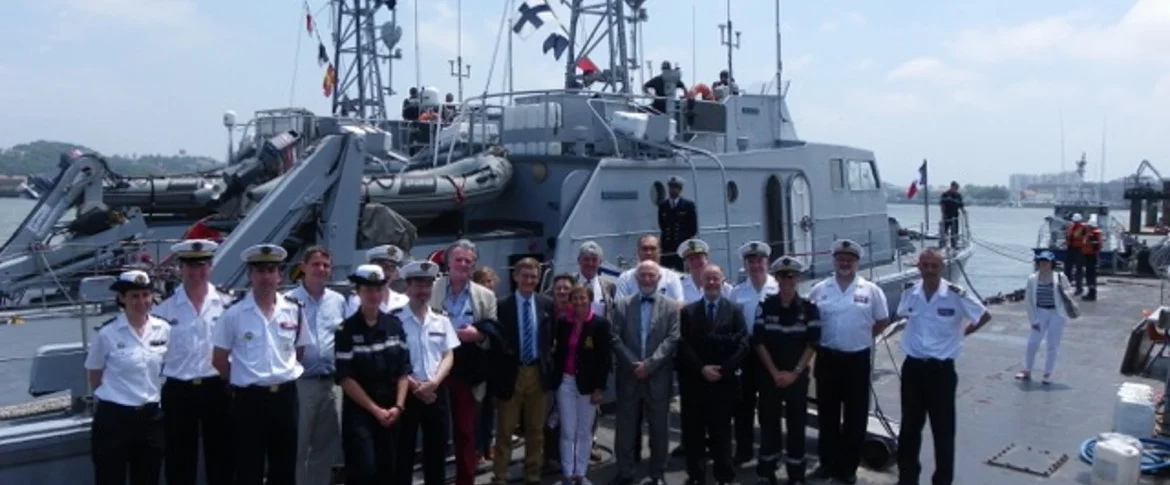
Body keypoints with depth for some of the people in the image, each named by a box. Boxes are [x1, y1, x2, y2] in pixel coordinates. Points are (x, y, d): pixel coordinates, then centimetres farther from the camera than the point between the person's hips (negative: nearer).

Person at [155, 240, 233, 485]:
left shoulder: (227, 305, -1)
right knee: (179, 463, 11)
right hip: (178, 392, 0)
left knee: (220, 458, 11)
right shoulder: (165, 309, -1)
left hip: (217, 389, 0)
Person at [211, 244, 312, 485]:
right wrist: (240, 381, 3)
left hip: (285, 397, 3)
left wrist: (284, 374, 7)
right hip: (249, 399, -3)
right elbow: (218, 358, 1)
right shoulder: (234, 313, -6)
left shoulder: (294, 311, 2)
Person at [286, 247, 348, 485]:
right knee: (298, 446, 4)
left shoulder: (339, 301, 9)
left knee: (327, 445, 14)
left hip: (332, 382, 5)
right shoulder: (289, 301, -5)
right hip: (301, 382, -4)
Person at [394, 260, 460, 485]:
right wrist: (415, 386, -13)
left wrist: (434, 382, -11)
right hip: (407, 393, -4)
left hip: (437, 393, 4)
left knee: (436, 452, 12)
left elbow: (448, 356, 5)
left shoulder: (442, 321, 7)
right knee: (403, 453, 4)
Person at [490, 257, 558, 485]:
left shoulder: (547, 304, 3)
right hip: (511, 373, -3)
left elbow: (553, 336, 11)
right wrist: (497, 372, -9)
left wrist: (547, 361, 2)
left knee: (536, 429, 14)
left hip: (538, 373, 3)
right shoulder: (502, 305, -8)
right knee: (505, 429, 7)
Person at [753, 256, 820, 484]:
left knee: (796, 423, 4)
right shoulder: (765, 306, -2)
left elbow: (812, 343, -4)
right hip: (769, 375, 1)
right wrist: (775, 372, -8)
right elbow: (758, 342, -3)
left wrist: (795, 372, -10)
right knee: (769, 421, 6)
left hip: (797, 375, 0)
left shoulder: (809, 308, -3)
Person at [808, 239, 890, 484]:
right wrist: (818, 342, 3)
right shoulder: (819, 290, 1)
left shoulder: (870, 290, -2)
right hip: (827, 358, 1)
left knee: (855, 416, 7)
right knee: (827, 414, 11)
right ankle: (828, 462, 23)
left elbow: (882, 321, 6)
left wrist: (861, 336, 3)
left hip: (857, 360, -1)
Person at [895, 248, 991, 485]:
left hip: (941, 369, -3)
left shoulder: (957, 294, -13)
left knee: (943, 430, 7)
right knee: (909, 427, 13)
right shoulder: (909, 292, -2)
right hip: (912, 367, 3)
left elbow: (984, 316, 3)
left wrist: (962, 332, 1)